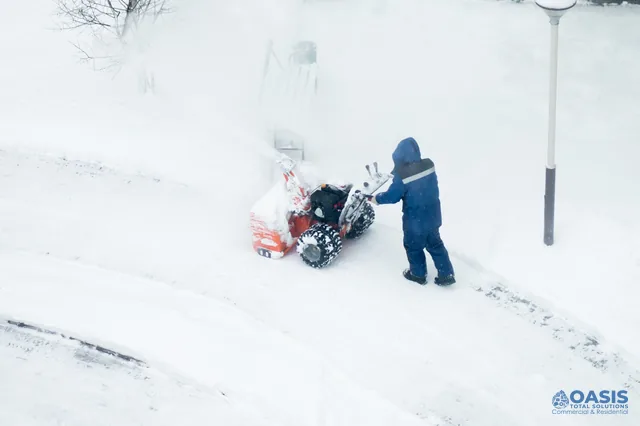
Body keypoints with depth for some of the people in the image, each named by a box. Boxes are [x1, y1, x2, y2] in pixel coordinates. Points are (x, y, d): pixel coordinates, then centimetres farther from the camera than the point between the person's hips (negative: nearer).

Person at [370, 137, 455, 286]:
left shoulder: (402, 175, -26)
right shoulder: (429, 165, -8)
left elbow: (392, 196, -15)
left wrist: (376, 198, 4)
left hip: (415, 220, -6)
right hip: (433, 216, 6)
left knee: (413, 247, 18)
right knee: (435, 244, 21)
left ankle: (418, 274, 34)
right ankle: (447, 274, 25)